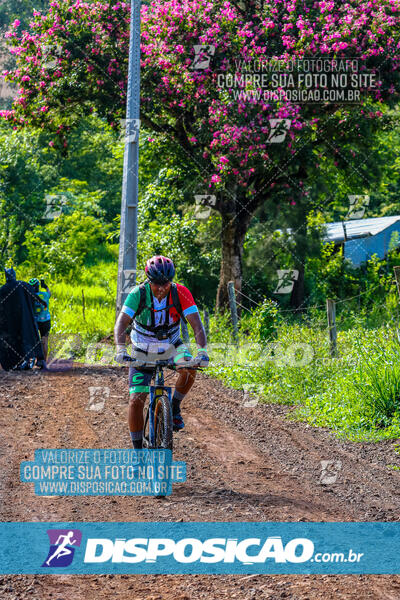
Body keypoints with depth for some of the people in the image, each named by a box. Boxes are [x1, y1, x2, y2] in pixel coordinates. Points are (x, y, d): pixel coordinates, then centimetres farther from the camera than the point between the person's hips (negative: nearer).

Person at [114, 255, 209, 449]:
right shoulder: (138, 294, -23)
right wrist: (121, 350, -47)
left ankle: (175, 407, -5)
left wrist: (202, 351, -42)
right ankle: (137, 449, 5)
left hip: (171, 346, 1)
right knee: (136, 401, -10)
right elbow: (121, 323, -30)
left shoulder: (180, 293, -21)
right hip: (143, 352, -1)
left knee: (190, 368, -32)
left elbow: (196, 324, -26)